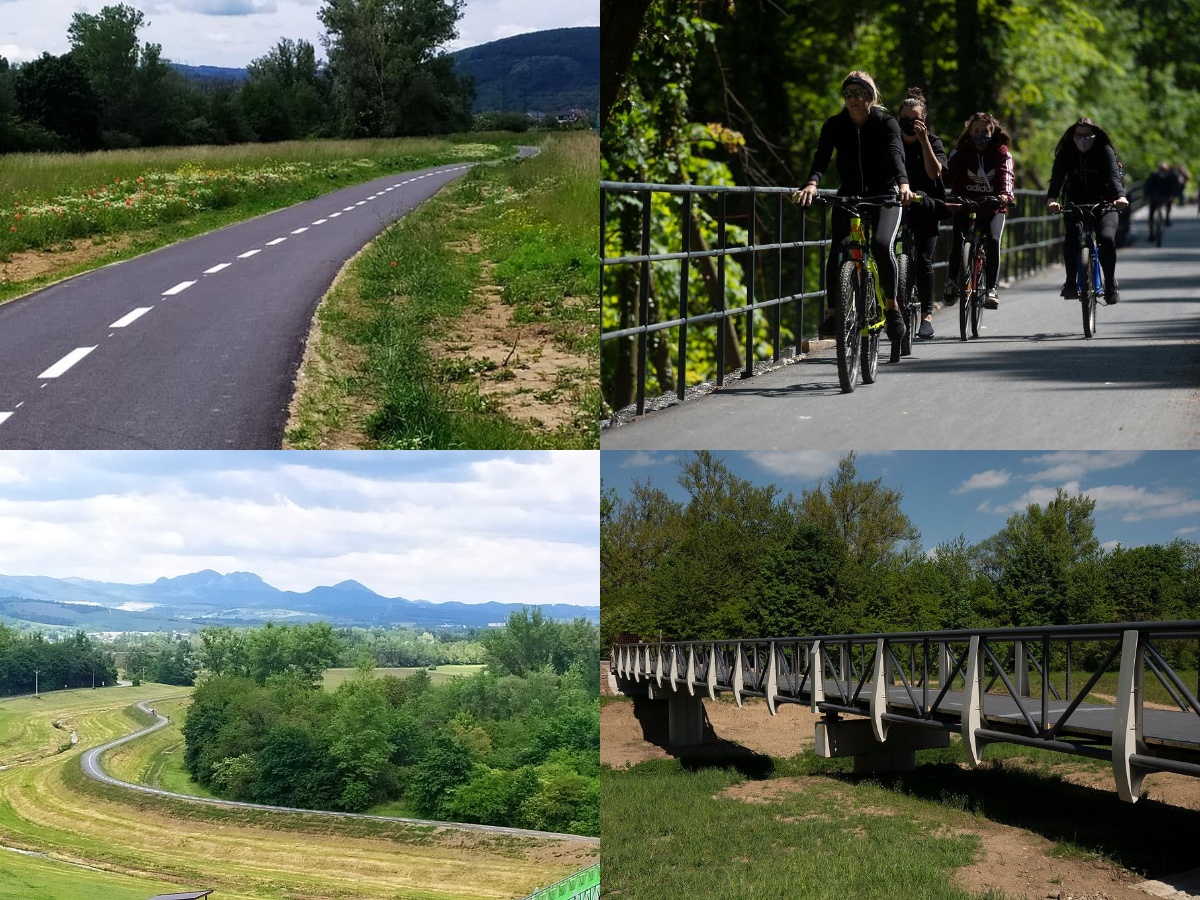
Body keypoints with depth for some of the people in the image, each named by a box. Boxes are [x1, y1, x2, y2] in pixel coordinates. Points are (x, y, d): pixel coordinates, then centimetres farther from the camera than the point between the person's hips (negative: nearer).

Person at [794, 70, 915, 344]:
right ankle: (832, 311, 2)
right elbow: (821, 157, -20)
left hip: (884, 196, -2)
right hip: (849, 196, 2)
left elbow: (896, 154, -27)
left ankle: (891, 305, -9)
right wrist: (812, 183, -41)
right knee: (837, 253, -16)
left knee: (882, 245, -28)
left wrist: (903, 184, -47)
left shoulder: (885, 123, -10)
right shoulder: (834, 125, -5)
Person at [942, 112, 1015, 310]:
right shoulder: (961, 151, -3)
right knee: (958, 243, -17)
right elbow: (949, 175, -15)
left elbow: (1006, 175, -20)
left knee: (993, 241, -22)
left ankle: (991, 288, -14)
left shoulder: (1002, 152, -4)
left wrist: (1006, 194, -40)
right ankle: (952, 282, 8)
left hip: (993, 207, 0)